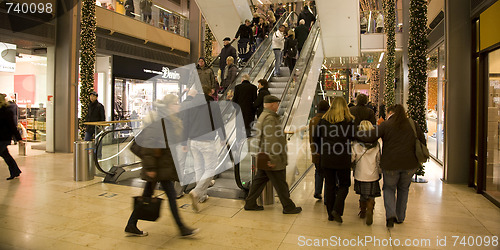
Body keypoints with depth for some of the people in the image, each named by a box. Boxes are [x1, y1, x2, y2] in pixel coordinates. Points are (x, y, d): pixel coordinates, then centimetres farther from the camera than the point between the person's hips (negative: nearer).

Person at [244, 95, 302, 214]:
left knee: (259, 180, 16)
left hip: (264, 158, 10)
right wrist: (273, 158, -24)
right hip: (272, 159, -10)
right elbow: (271, 140, -25)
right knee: (280, 184, 3)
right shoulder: (270, 118, -19)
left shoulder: (263, 116, 15)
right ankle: (288, 207, 16)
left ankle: (250, 203, 24)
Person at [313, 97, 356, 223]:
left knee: (329, 185, 12)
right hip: (342, 159, -2)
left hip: (326, 158, 3)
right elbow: (353, 137, -4)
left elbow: (315, 137, 4)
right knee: (344, 184, 13)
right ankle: (337, 210, -3)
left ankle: (330, 213, 19)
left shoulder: (324, 119, 0)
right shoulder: (349, 120, -7)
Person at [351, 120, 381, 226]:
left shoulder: (356, 144, -11)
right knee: (371, 196, 10)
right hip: (373, 176, 0)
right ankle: (370, 210, -12)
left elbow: (352, 159, -5)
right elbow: (379, 161, 2)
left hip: (360, 175, 0)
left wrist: (354, 169, 15)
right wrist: (380, 172, 16)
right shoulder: (376, 145, -6)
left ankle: (363, 211, 31)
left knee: (362, 195, 19)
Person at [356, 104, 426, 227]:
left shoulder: (386, 125, -4)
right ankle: (400, 217, 28)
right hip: (410, 164, 3)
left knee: (389, 188, 14)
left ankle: (391, 214, -4)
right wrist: (417, 160, 20)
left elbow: (370, 137, -12)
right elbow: (423, 142, 13)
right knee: (403, 189, 20)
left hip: (391, 164, -3)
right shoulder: (413, 125, 9)